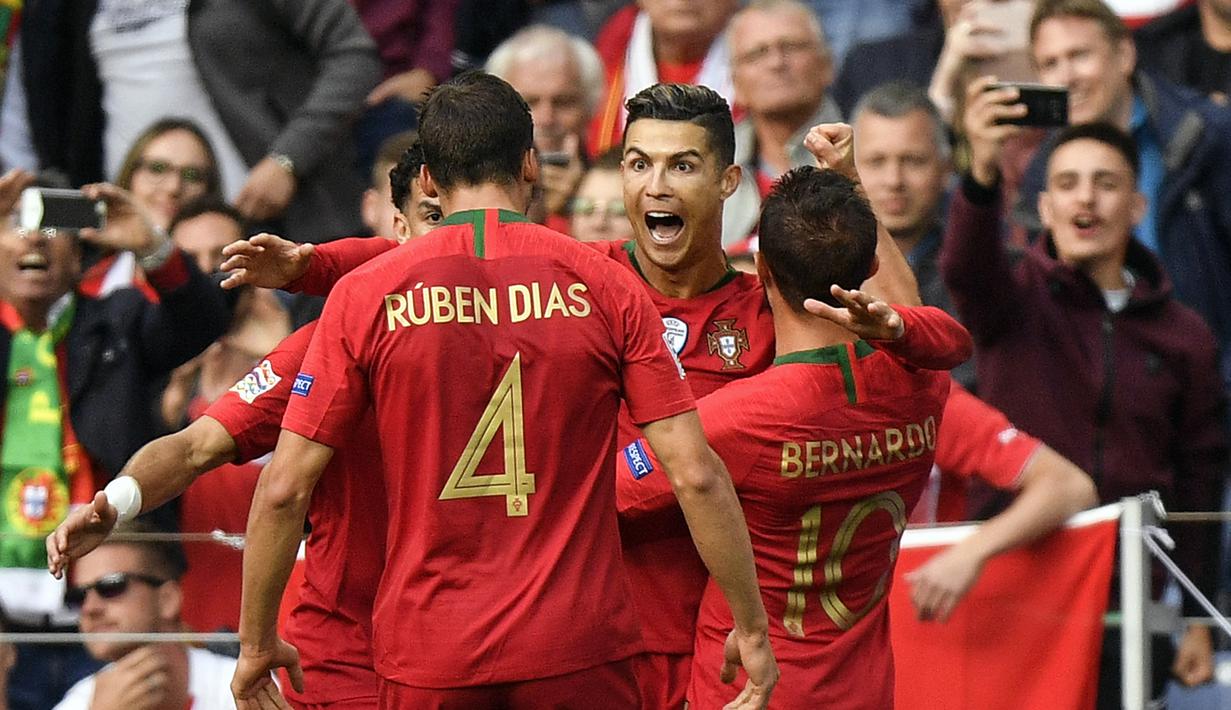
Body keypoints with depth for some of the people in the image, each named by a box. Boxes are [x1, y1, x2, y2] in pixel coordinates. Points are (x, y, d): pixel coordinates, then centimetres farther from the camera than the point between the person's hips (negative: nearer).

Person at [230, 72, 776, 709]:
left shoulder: (363, 296, -1)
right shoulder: (605, 287, -1)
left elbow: (285, 488, -3)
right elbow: (696, 476, -4)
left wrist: (257, 642, 8)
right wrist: (752, 628, 5)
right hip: (578, 652, -1)